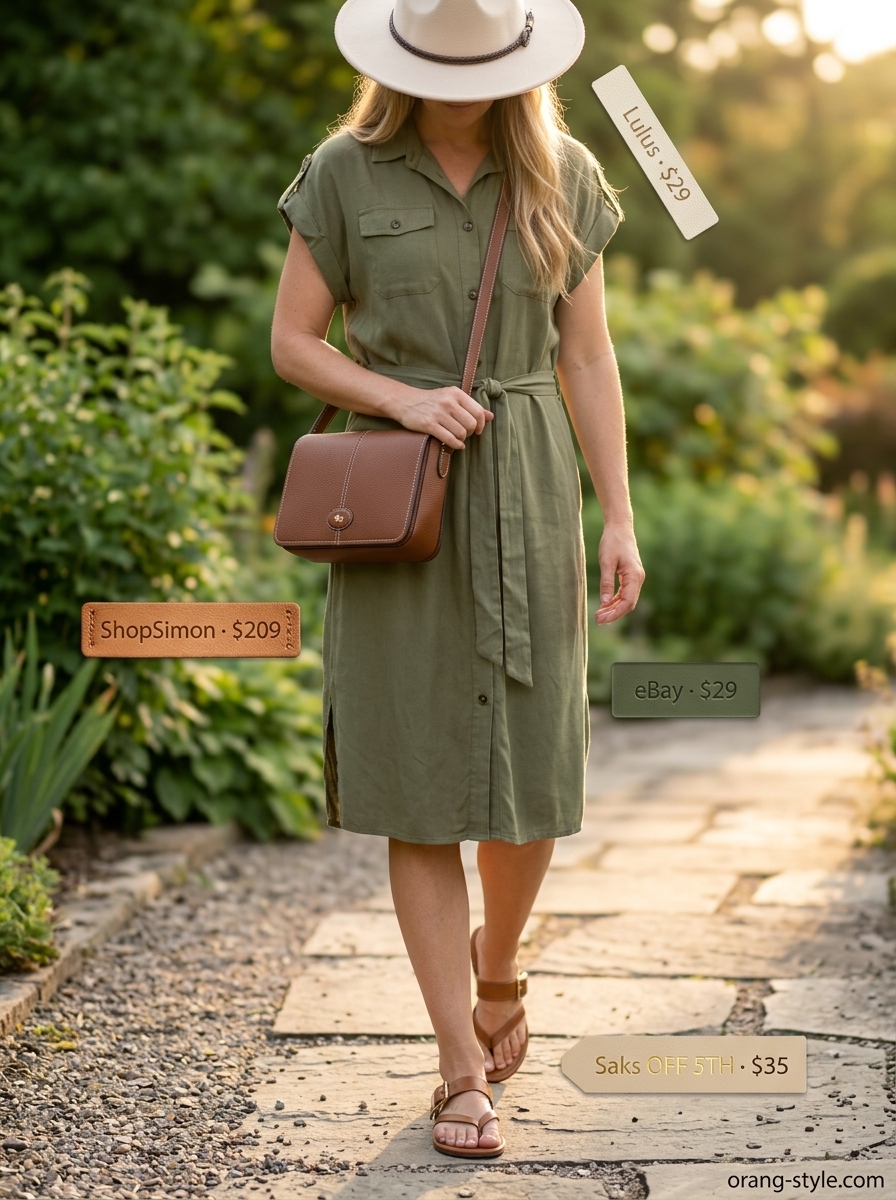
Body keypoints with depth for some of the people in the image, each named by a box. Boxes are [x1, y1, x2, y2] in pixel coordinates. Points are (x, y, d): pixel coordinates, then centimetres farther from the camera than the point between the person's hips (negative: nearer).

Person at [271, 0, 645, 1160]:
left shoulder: (562, 178, 5)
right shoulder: (345, 174, 0)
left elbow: (588, 358, 6)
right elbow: (293, 342, 2)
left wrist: (619, 519, 2)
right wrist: (404, 398, -14)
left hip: (527, 493, 2)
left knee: (532, 767, 2)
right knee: (422, 781, -3)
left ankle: (496, 966, 33)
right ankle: (463, 1066, 5)